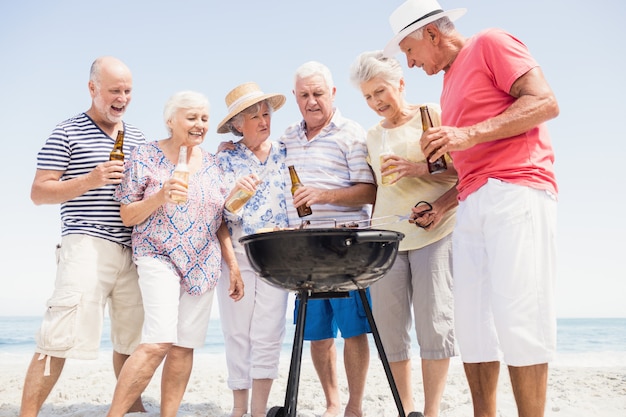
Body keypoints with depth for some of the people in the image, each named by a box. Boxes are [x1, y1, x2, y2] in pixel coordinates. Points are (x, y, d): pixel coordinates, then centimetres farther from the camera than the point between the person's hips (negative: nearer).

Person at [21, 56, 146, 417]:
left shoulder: (137, 137, 18)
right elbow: (39, 192, -3)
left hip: (133, 248, 6)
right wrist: (90, 180, -15)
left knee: (131, 336, 12)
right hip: (87, 246, -5)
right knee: (60, 337, -10)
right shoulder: (68, 133, 1)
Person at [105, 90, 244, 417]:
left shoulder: (212, 163, 11)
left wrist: (234, 267, 8)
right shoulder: (145, 156, -1)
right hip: (159, 257, -4)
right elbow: (127, 216, -1)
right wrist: (161, 196, -18)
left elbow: (221, 222, 14)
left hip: (204, 265, 5)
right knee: (159, 341, -18)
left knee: (184, 347, 4)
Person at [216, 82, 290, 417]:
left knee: (268, 334, -4)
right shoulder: (226, 158, 2)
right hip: (235, 256, 0)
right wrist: (235, 192, -25)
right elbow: (219, 214, -5)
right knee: (237, 333, 5)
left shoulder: (286, 154, 6)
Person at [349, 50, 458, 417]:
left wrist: (423, 169, -14)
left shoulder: (434, 115, 5)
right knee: (390, 328, 0)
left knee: (434, 323, -9)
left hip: (434, 232, -4)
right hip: (386, 236, 5)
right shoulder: (372, 136, 19)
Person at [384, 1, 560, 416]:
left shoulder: (491, 44, 4)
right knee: (471, 323, 3)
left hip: (516, 191, -8)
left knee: (516, 317, -12)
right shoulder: (450, 85, 26)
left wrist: (469, 134, -16)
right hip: (472, 206, 8)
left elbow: (546, 102, -9)